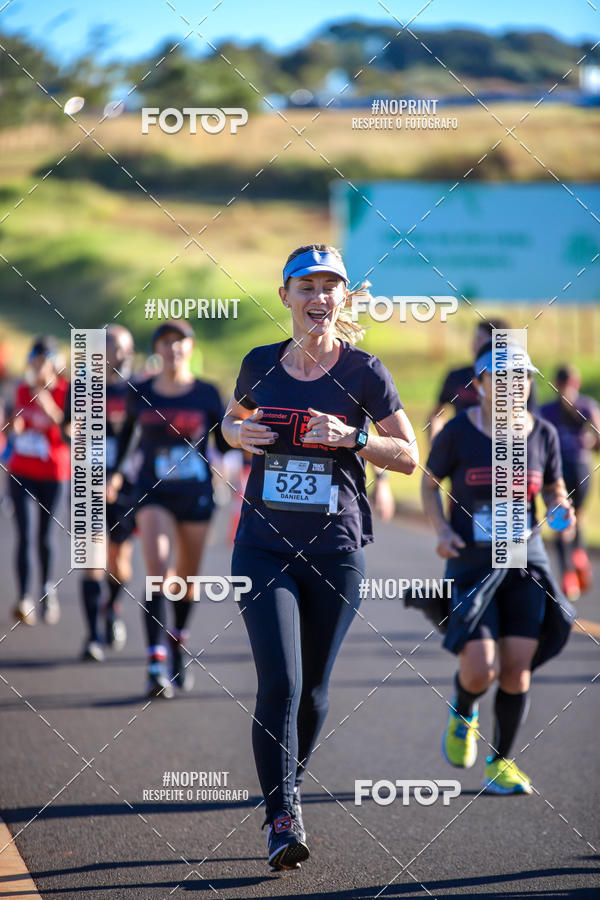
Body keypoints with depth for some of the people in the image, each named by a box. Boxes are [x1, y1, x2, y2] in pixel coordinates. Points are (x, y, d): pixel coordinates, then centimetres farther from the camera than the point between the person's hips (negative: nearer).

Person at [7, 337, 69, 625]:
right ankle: (24, 598, -10)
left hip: (52, 472, -3)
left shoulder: (66, 392, -8)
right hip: (21, 470, 3)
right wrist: (16, 426, -5)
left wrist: (49, 408, -26)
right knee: (23, 535, -6)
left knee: (44, 536, 5)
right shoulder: (23, 389, 5)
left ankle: (47, 589, 28)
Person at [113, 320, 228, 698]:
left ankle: (179, 647, 38)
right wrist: (116, 472, 15)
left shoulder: (207, 394, 0)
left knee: (186, 579, 11)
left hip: (197, 496, 1)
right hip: (154, 495, -1)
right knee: (157, 573, -18)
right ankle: (157, 666, -24)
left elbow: (224, 442, 5)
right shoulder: (140, 394, 2)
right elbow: (127, 432, 19)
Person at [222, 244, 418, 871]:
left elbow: (409, 457, 2)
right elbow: (231, 422, 22)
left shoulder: (363, 372, -2)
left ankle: (290, 791, 35)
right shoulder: (260, 365, 4)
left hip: (336, 549, 0)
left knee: (313, 689, 10)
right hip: (264, 547, 0)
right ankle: (282, 819, -9)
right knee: (279, 685, -13)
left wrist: (351, 438, -14)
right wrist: (240, 434, -2)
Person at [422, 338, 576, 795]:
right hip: (471, 565, -3)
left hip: (525, 564, 3)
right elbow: (429, 484, 7)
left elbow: (555, 490, 13)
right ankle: (463, 714, 23)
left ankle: (501, 763, 16)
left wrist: (562, 508, -10)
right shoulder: (457, 433, -7)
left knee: (517, 668, -2)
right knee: (481, 670, -14)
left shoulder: (543, 434, 1)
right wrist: (442, 529, -9)